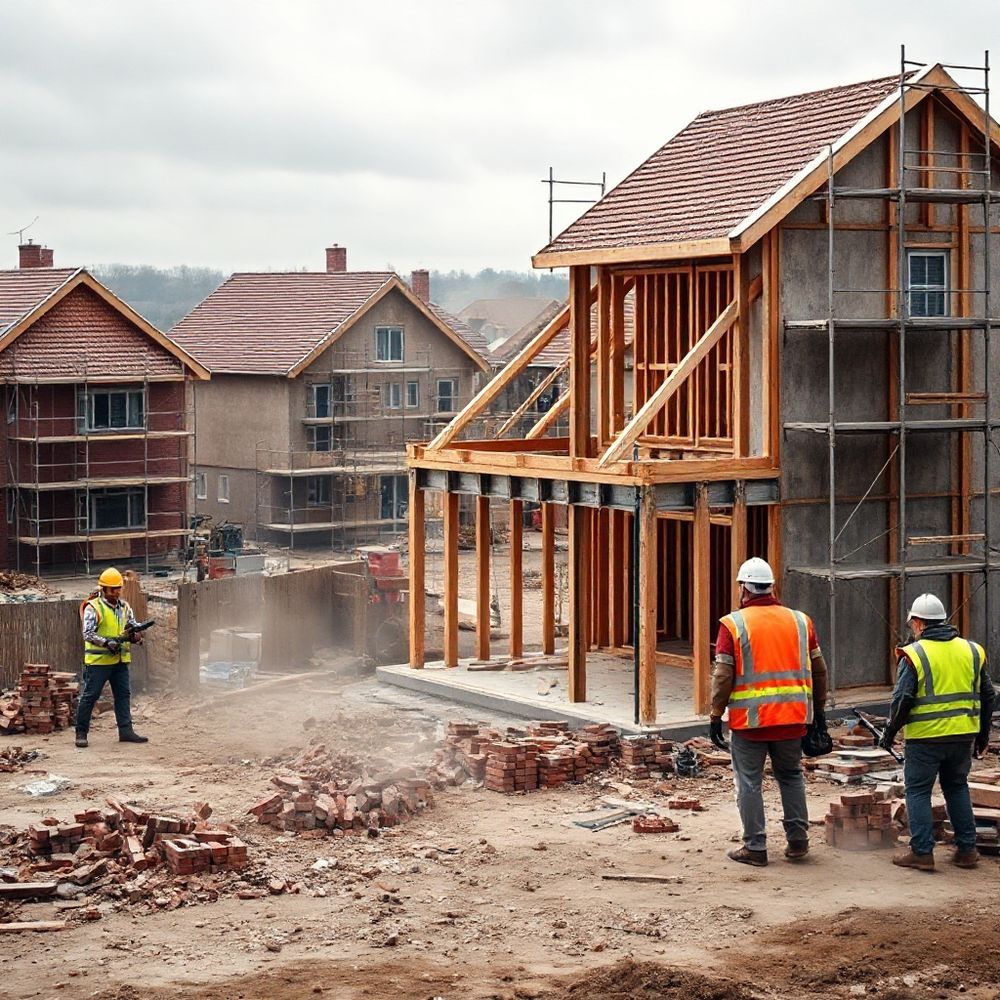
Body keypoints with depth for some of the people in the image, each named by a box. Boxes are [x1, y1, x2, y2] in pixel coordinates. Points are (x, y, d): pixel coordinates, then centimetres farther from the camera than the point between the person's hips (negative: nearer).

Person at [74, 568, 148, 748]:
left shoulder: (124, 607, 10)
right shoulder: (93, 608, -10)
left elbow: (133, 625, 11)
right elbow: (88, 634, -15)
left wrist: (136, 632, -13)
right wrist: (107, 642, -27)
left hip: (120, 659, 7)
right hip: (98, 660, -6)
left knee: (123, 695, 7)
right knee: (90, 696, -1)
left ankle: (126, 731, 11)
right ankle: (81, 733, 5)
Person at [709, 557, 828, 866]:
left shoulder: (733, 624, -6)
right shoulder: (800, 621, 7)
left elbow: (723, 676, -9)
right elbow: (818, 670, 12)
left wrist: (716, 716, -2)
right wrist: (818, 709, 21)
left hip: (750, 718, -4)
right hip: (793, 717, 4)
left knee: (749, 783, 6)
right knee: (791, 776, 19)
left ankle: (755, 847, 8)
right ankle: (797, 840, 19)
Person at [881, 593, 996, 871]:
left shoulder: (914, 654, -9)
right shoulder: (971, 651, 8)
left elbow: (902, 699, -13)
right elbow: (987, 696, 13)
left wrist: (890, 731, 1)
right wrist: (983, 735, 23)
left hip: (926, 737, -5)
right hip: (963, 735, 5)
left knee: (918, 790, 6)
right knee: (957, 788, 19)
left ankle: (922, 852, 3)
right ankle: (966, 850, 18)